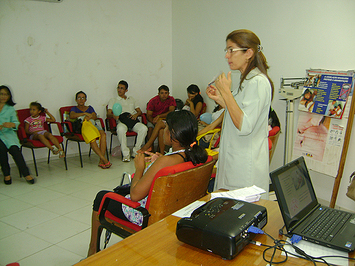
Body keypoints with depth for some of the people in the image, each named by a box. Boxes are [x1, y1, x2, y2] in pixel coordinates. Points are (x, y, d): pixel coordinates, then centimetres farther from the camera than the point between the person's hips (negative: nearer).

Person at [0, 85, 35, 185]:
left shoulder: (10, 109, 18)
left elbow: (16, 123, 6)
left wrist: (12, 124, -19)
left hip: (8, 133, 1)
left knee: (14, 148, -30)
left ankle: (26, 173, -27)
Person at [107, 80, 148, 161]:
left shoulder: (131, 99, 31)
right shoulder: (113, 100, 22)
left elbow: (140, 111, 22)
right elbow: (108, 114, 7)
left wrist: (136, 114, -3)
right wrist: (113, 115, -19)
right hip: (121, 121, -2)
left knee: (144, 128, -31)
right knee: (120, 130, -40)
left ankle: (136, 152, -22)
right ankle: (125, 154, -30)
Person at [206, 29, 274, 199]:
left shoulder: (258, 82, -17)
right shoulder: (247, 80, 14)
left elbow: (244, 126, -25)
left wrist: (227, 92, -21)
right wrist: (220, 99, 10)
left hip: (246, 165, -10)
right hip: (235, 160, 10)